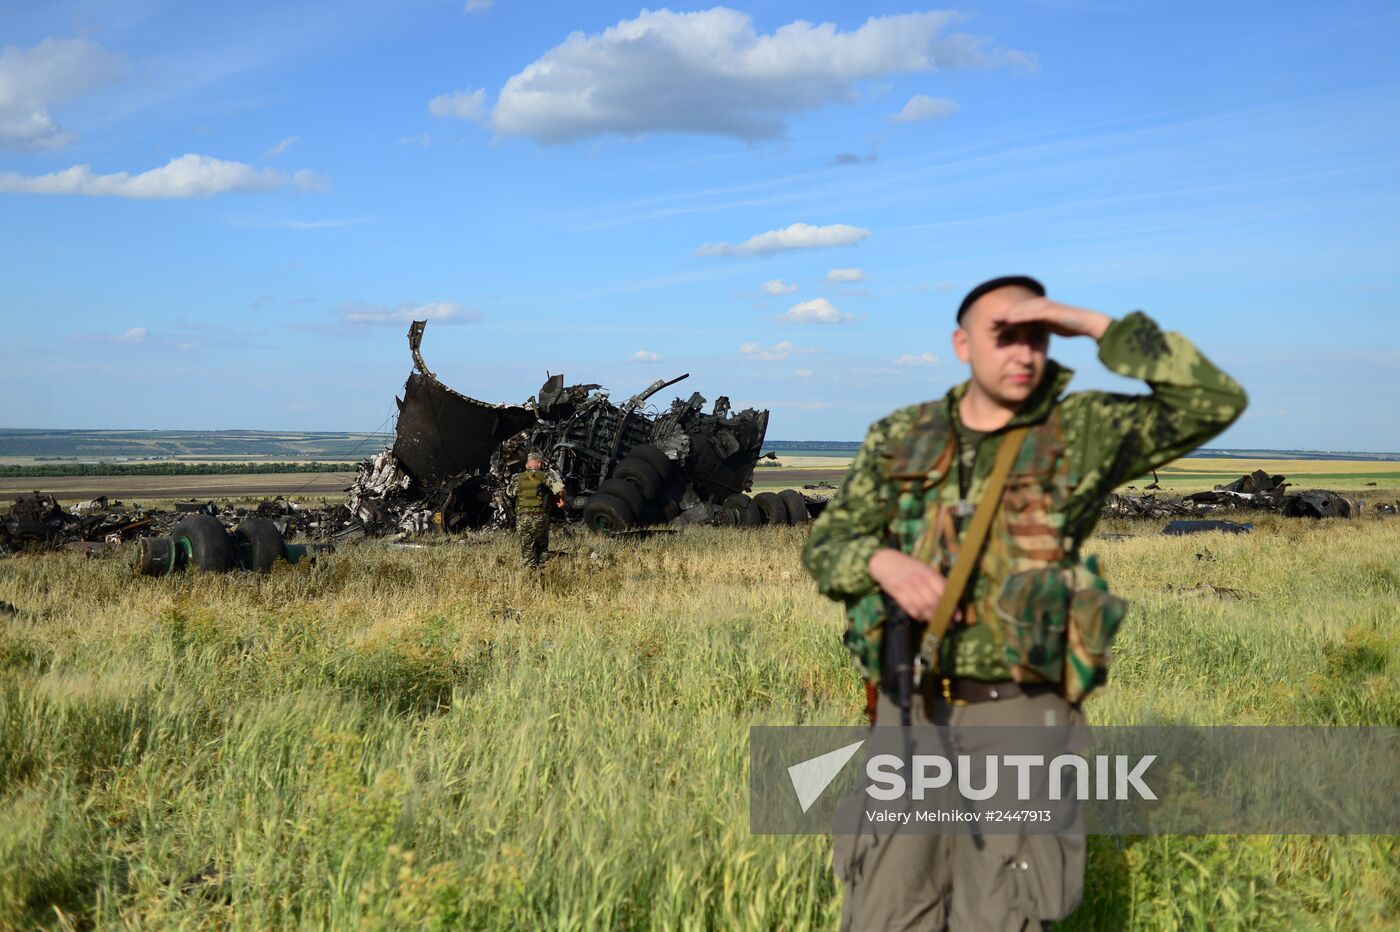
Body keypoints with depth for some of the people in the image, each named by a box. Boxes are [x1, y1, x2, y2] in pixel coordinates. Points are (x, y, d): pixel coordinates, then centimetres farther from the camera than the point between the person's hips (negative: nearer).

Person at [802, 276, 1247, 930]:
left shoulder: (1083, 431, -1)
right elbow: (825, 549, 6)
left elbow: (1217, 403, -11)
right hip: (912, 711, 2)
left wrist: (1098, 327, -15)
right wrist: (883, 562, -18)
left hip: (1018, 716, -2)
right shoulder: (900, 439, 5)